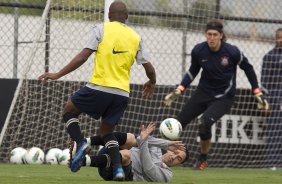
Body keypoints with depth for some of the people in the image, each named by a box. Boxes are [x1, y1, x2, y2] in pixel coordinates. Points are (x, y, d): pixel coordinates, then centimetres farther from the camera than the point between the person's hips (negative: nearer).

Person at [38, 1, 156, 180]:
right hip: (122, 93, 4)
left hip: (99, 87, -4)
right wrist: (152, 83, 34)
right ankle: (118, 168, -1)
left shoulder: (101, 29, 2)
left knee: (69, 111, 20)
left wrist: (58, 75, -4)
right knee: (107, 131, 22)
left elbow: (83, 56, -7)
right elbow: (150, 69, 11)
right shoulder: (136, 37, 12)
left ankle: (81, 144, -6)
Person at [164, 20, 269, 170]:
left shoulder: (232, 52, -20)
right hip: (203, 92, 4)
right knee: (178, 122, 0)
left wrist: (258, 93, -3)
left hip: (223, 97, -4)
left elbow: (248, 68, -3)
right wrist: (179, 90, 0)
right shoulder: (198, 51, -12)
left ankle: (202, 159, -3)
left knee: (205, 122, -27)